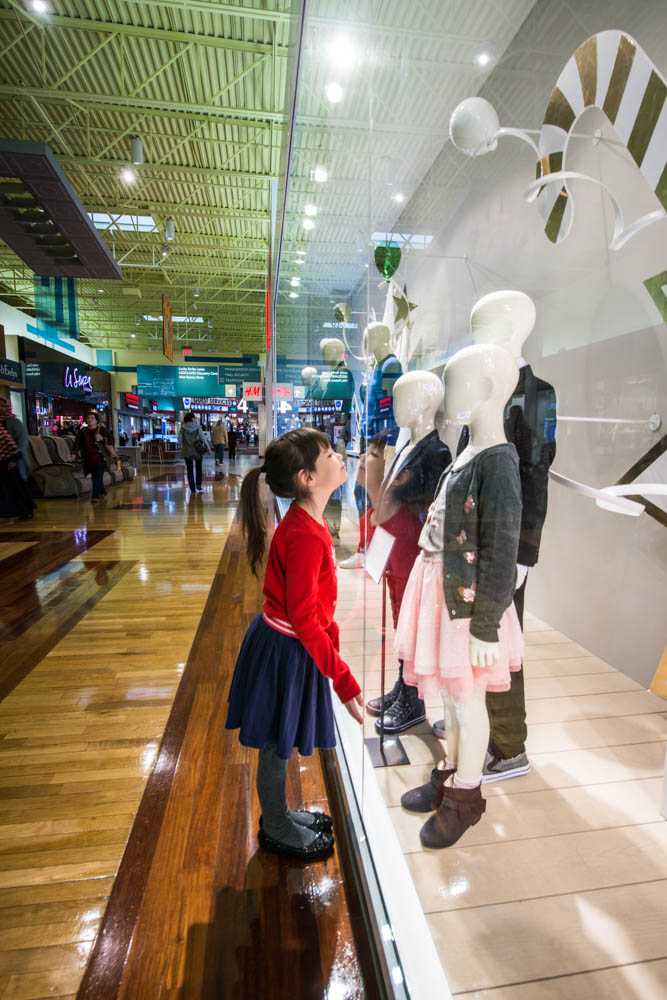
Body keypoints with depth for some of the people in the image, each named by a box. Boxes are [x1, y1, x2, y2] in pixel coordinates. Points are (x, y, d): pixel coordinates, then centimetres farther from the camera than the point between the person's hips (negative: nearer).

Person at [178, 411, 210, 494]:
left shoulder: (182, 428, -4)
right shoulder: (197, 427, -7)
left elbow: (180, 441, -4)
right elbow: (203, 439, -9)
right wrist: (208, 449, -2)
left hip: (187, 452, 1)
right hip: (197, 451, -1)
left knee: (190, 470, 10)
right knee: (199, 469, 17)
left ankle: (193, 488, 9)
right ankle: (198, 486, 7)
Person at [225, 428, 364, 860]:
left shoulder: (308, 523, 0)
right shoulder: (305, 536, -31)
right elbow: (303, 619, -28)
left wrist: (332, 633, 17)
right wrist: (343, 678, -22)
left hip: (291, 644, 9)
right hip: (284, 651, -9)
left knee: (281, 743, 26)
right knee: (278, 745, 16)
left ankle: (279, 813, 49)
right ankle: (276, 830, 41)